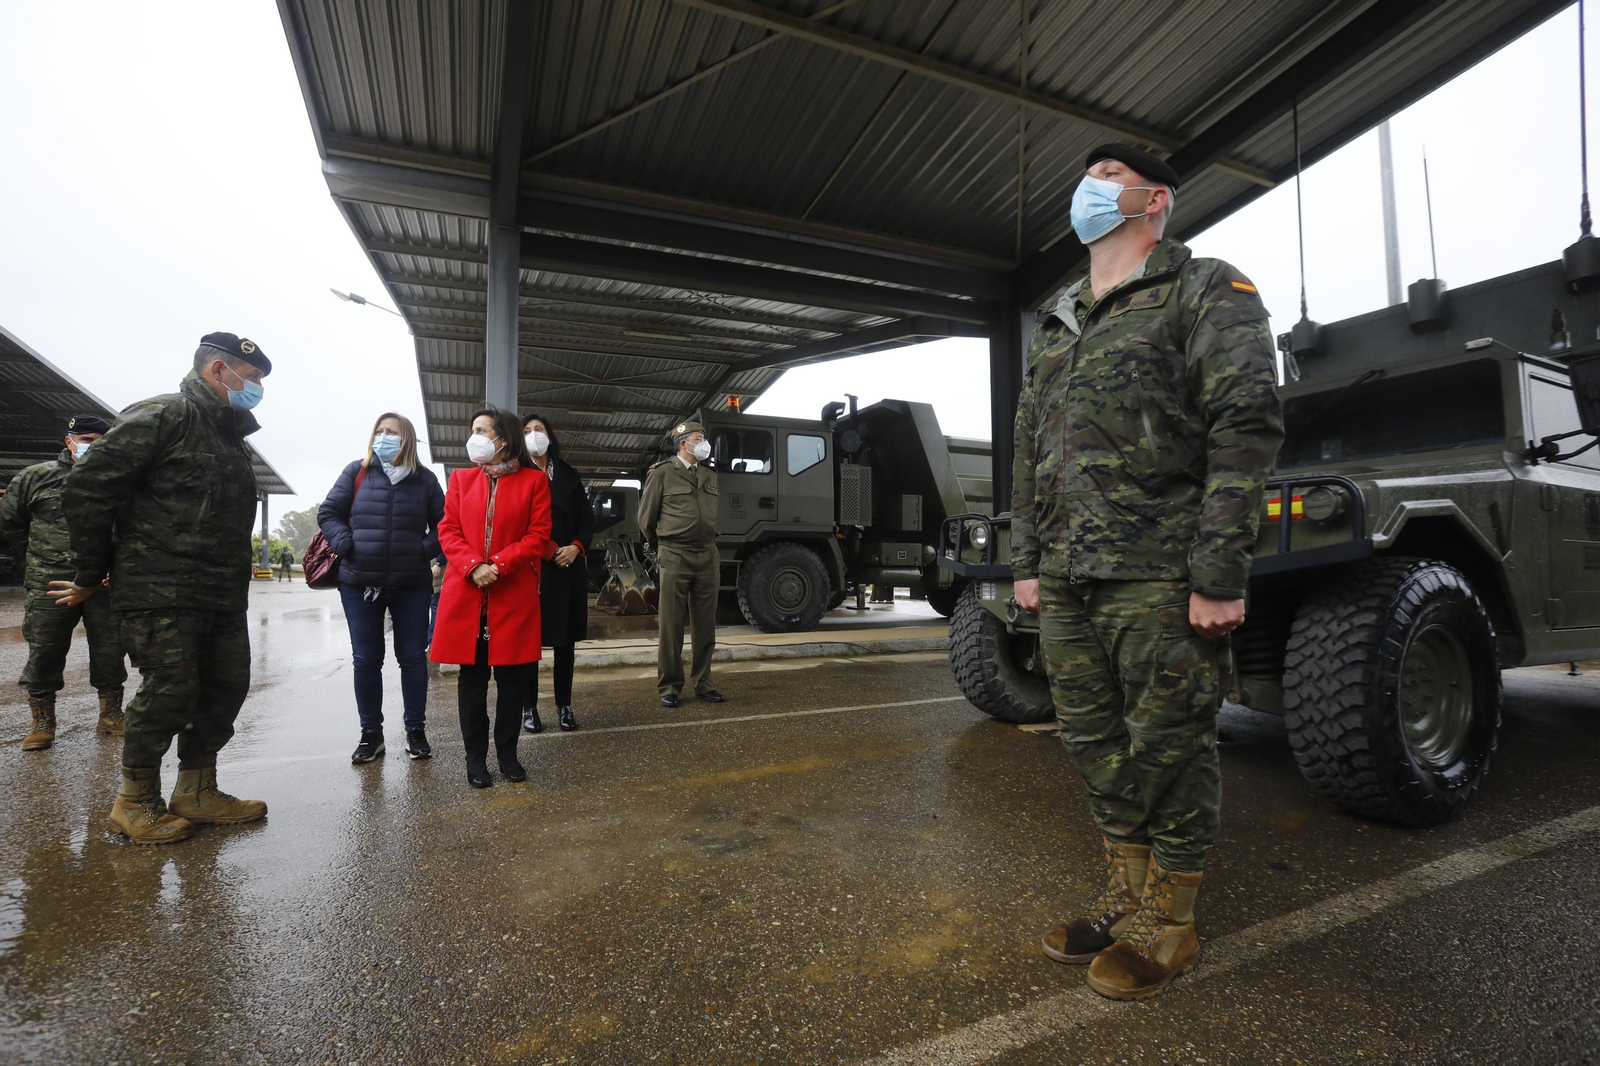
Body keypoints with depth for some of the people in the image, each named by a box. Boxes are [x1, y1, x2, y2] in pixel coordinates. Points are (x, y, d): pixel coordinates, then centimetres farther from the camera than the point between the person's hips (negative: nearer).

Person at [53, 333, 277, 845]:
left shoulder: (230, 435, 20)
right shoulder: (163, 416, -8)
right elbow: (87, 486, -11)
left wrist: (236, 575, 19)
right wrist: (91, 575, -5)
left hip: (223, 597, 8)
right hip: (162, 592, -8)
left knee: (227, 686, 9)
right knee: (171, 690, -5)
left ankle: (196, 793, 24)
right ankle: (135, 803, 15)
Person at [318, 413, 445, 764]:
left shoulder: (424, 479, 5)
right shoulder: (357, 472, 4)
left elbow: (443, 523, 8)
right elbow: (328, 512, 7)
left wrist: (427, 549, -8)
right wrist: (345, 544, -9)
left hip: (412, 586, 0)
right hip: (360, 585, 1)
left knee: (413, 657, 6)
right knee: (366, 660, 9)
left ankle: (415, 731, 18)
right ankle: (371, 733, 23)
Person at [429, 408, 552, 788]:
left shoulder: (534, 480, 2)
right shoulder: (461, 478, 12)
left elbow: (538, 536, -3)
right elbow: (448, 530, 6)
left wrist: (497, 565, -14)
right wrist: (473, 566, -12)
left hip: (514, 595, -2)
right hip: (466, 595, 2)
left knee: (512, 675, 6)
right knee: (472, 675, 7)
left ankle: (507, 752, 22)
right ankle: (475, 756, 20)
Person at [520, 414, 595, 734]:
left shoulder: (568, 474, 14)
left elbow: (587, 517, 9)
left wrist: (575, 547, -8)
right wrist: (551, 550, -13)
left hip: (569, 566, 3)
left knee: (566, 638, 6)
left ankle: (564, 705, 15)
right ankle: (529, 707, 12)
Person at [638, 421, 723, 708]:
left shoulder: (710, 475, 14)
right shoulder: (662, 473, -1)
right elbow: (646, 517, 5)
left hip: (708, 557, 5)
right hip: (675, 557, -4)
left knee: (705, 625, 8)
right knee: (670, 625, 0)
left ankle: (703, 683, 18)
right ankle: (669, 687, 10)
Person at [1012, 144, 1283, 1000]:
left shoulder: (1207, 293, 1)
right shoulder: (1054, 329, 21)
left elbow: (1247, 430, -9)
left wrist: (1221, 574, -16)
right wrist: (1027, 562, 14)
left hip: (1160, 579, -6)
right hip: (1066, 581, 7)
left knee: (1170, 749, 4)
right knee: (1095, 743, 13)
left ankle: (1169, 921, 23)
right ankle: (1125, 896, 31)